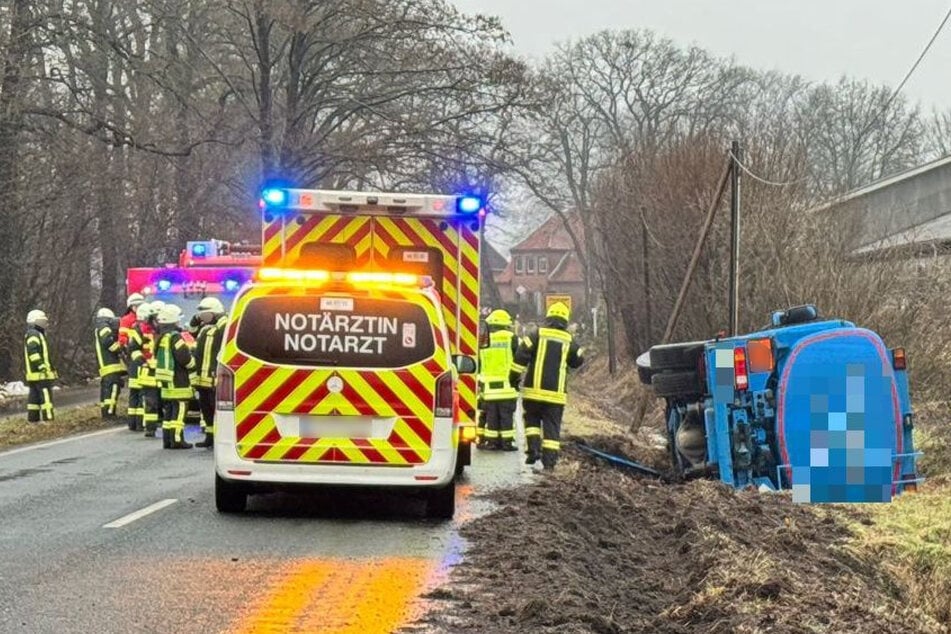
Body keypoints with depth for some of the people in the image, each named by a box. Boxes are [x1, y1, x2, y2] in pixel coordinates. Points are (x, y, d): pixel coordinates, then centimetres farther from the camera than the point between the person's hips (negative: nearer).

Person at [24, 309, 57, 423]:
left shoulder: (31, 335, 23)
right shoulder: (34, 334, -11)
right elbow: (33, 351, -24)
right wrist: (41, 366, -25)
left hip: (33, 375, 11)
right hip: (41, 374, -11)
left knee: (34, 397, 10)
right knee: (46, 396, -11)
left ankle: (33, 420, 11)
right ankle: (48, 419, -15)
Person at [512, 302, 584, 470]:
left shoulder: (537, 335, -1)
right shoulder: (569, 340, 4)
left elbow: (521, 355, -8)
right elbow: (578, 361, 16)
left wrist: (514, 377, -1)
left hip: (533, 390, -1)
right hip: (556, 393, 1)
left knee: (532, 419, 18)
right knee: (552, 427, 5)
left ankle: (534, 448, -1)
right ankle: (549, 461, 0)